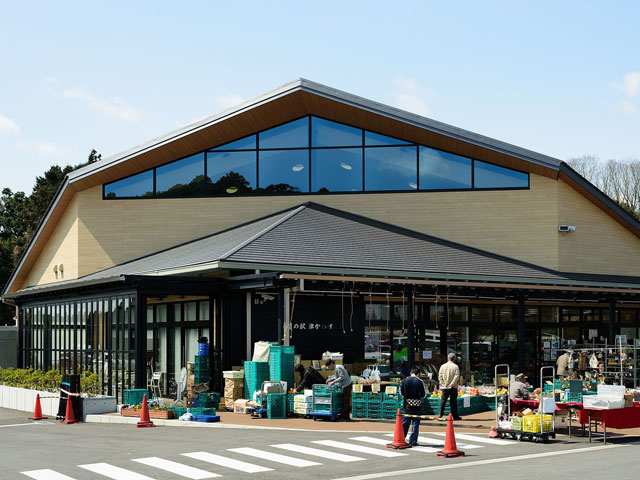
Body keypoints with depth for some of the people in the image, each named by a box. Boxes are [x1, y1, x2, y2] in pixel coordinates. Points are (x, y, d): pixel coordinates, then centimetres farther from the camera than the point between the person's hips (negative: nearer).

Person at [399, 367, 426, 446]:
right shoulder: (420, 382, -9)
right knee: (415, 423, 4)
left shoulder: (405, 380, -1)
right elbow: (423, 394, -7)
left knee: (405, 422, 14)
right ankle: (413, 441, 3)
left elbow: (401, 391, 1)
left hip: (407, 404, 3)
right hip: (417, 404, -3)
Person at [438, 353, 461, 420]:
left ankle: (440, 415, 2)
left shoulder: (443, 366, 4)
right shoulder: (456, 367, -7)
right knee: (453, 402, 3)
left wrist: (442, 384, -1)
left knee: (443, 400, 7)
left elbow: (440, 376, 1)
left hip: (444, 387, 3)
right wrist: (451, 385, -11)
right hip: (453, 387, -3)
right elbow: (456, 377, -13)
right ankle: (455, 416, 7)